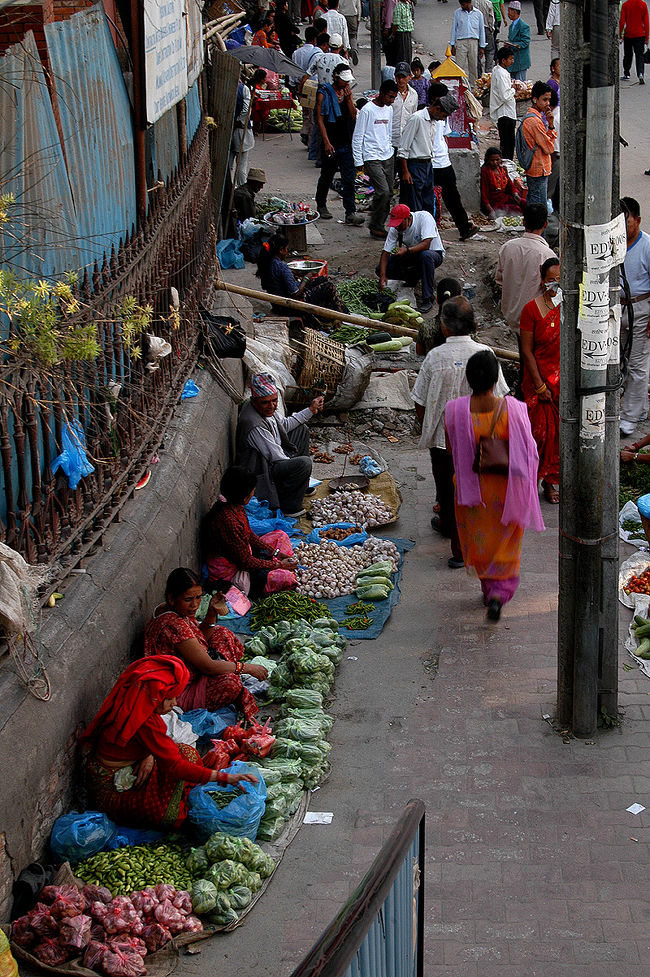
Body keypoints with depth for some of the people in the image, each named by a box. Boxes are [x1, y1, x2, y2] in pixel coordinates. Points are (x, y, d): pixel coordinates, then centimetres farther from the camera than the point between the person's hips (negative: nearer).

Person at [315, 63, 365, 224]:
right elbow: (320, 119, -10)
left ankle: (350, 213, -5)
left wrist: (349, 99, -8)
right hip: (331, 143, -4)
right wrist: (326, 142, -16)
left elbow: (354, 116, 6)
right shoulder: (324, 94, -7)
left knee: (349, 179, -3)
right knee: (326, 177, 10)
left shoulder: (347, 92, 9)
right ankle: (321, 206, 31)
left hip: (347, 143, 4)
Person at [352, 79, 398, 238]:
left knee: (388, 194, 3)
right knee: (383, 191, -16)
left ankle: (379, 225, 12)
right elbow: (357, 138, -7)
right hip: (372, 158, -7)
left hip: (388, 157, 7)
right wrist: (359, 163, -8)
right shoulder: (367, 110, -10)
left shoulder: (389, 109, 12)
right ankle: (375, 226, -3)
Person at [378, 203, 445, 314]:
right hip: (412, 255, 5)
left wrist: (407, 250, -46)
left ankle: (428, 299, -32)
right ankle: (414, 277, 11)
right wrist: (383, 275, -25)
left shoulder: (424, 217, -27)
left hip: (434, 253, -5)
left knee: (425, 255, -42)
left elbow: (426, 244, -35)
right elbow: (386, 252, -13)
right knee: (380, 269, -11)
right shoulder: (395, 228, -13)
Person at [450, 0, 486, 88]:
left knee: (473, 65, 3)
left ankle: (472, 86, 12)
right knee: (460, 65, -8)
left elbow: (482, 30, 12)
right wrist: (453, 45, 6)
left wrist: (482, 47, 11)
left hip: (473, 42, 1)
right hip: (461, 42, -1)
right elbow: (454, 28, 10)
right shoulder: (457, 13, 5)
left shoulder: (478, 13, 6)